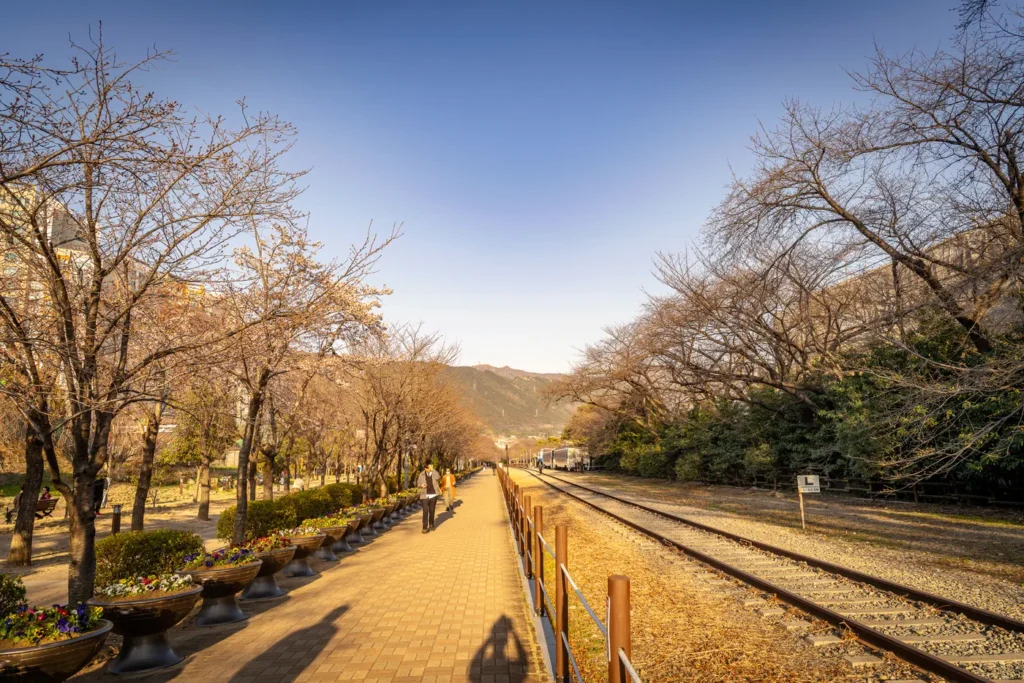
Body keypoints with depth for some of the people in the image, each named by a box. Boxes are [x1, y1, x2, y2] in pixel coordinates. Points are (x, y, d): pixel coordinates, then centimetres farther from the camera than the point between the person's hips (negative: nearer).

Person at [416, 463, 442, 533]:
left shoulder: (435, 473, -5)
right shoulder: (422, 474, -2)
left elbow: (437, 478, -27)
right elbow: (418, 483, 7)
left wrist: (432, 470, -30)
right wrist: (421, 485, -15)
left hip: (433, 496, 1)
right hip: (425, 496, -1)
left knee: (431, 511, 12)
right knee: (425, 511, -11)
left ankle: (431, 525, 31)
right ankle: (425, 528, -9)